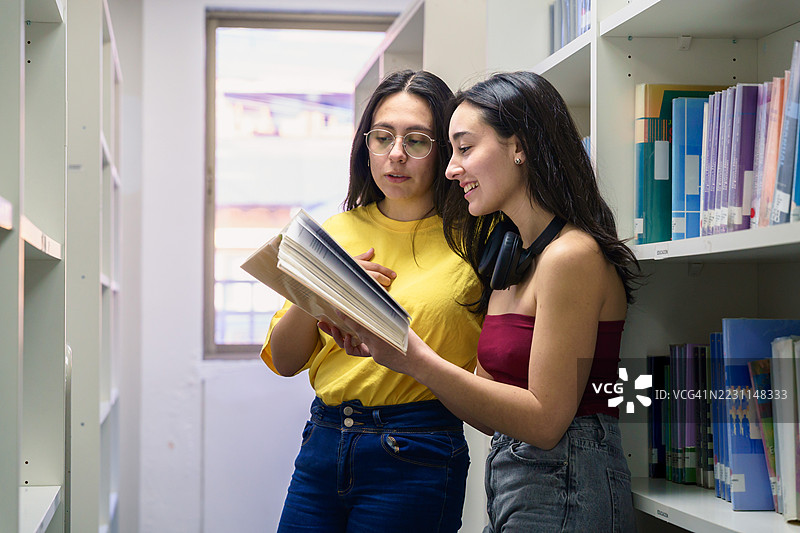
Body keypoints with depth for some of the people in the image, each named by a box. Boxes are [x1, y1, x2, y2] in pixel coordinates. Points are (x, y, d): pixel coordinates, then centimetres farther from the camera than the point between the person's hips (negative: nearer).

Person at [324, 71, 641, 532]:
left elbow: (546, 420, -18)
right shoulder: (511, 256, 12)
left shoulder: (572, 256, -16)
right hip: (509, 484, 8)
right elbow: (495, 414, 9)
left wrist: (419, 361, -21)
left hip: (565, 496, -8)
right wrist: (388, 349, -1)